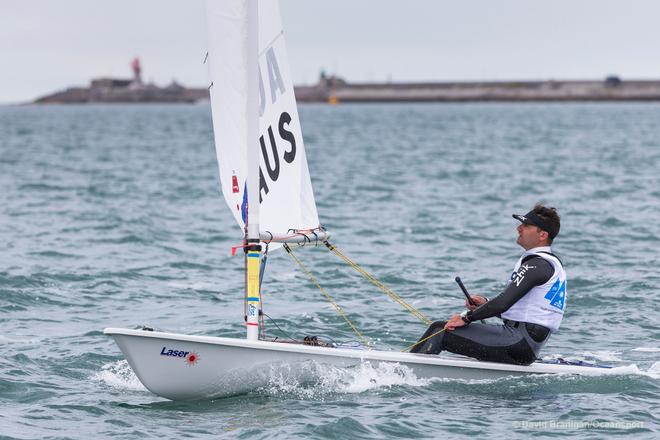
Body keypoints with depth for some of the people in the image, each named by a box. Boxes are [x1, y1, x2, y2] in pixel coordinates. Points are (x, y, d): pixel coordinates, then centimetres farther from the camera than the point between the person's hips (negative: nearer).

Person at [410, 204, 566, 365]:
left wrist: (467, 317, -10)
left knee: (439, 331, -12)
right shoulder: (550, 262, 20)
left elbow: (504, 303, -20)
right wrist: (485, 303, 10)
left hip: (519, 344, -10)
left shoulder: (537, 264, -13)